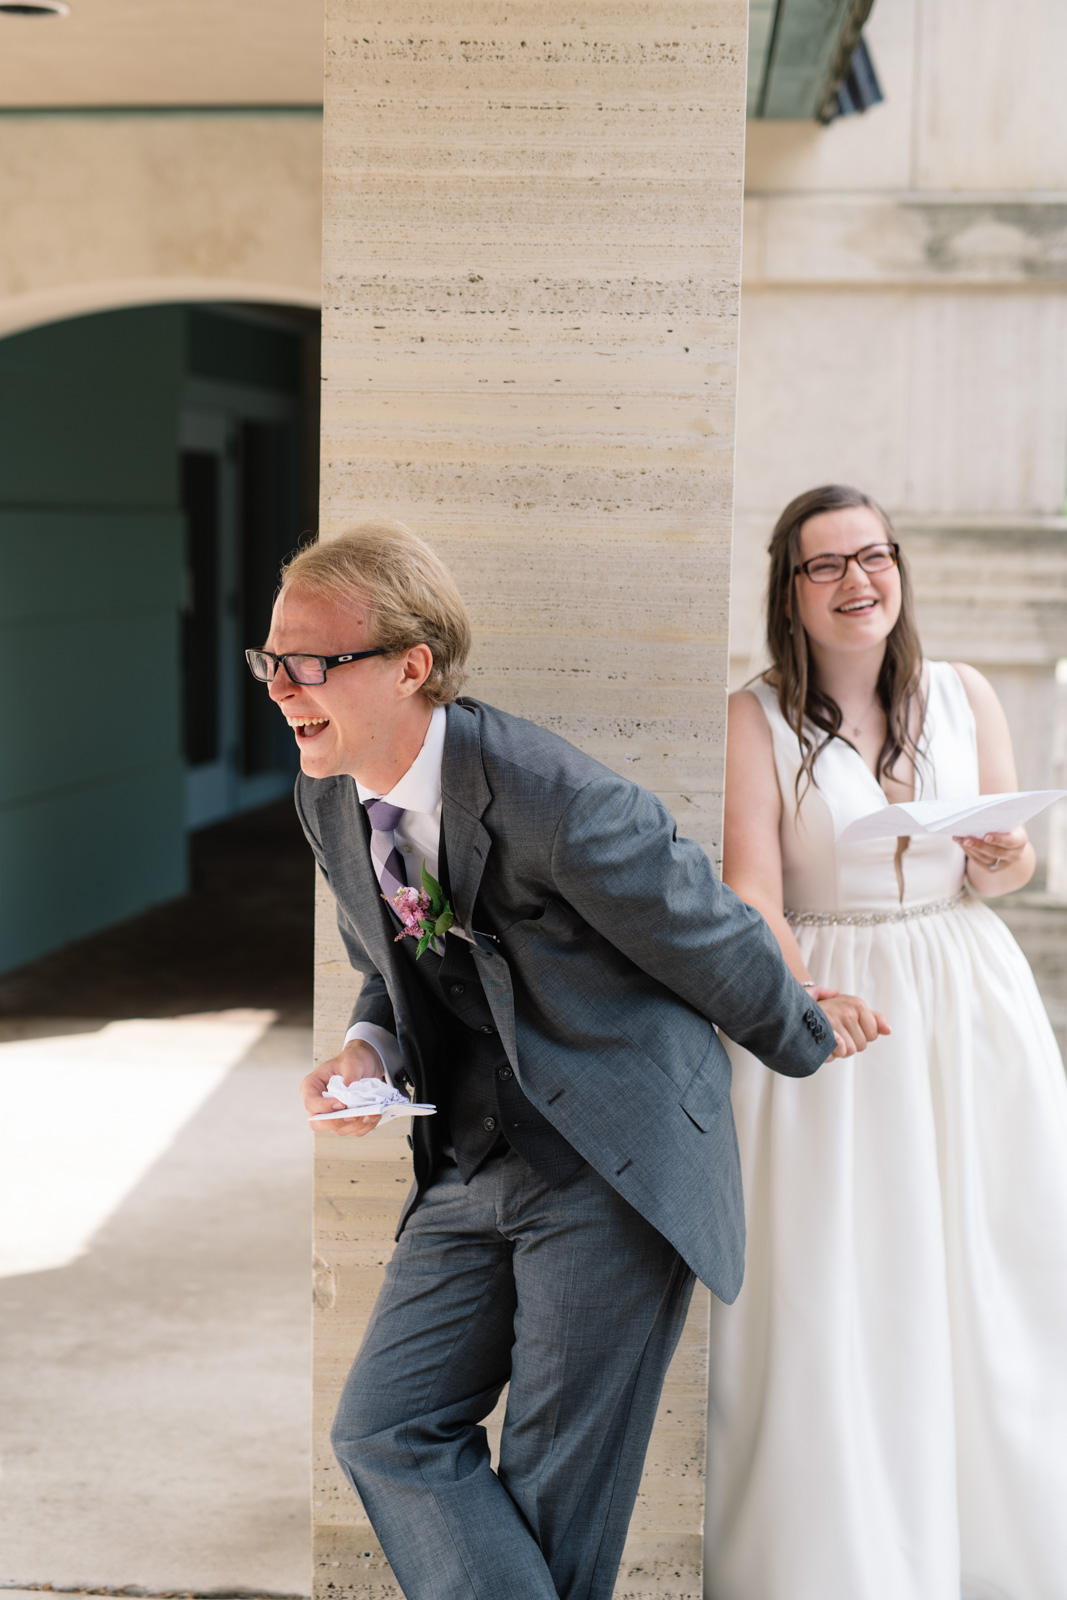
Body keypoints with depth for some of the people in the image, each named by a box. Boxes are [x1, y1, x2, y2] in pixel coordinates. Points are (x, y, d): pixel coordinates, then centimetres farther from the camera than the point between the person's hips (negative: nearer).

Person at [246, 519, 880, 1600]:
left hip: (614, 1171, -7)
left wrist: (805, 1042, 5)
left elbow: (706, 937, -11)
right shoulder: (327, 801, 1)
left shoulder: (544, 792, -25)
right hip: (470, 1174, 7)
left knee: (556, 1495, 1)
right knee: (383, 1430, 0)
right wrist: (366, 1051, -5)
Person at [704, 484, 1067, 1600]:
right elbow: (751, 882, -13)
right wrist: (796, 998, -30)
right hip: (825, 1001, -3)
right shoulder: (756, 719, -5)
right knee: (827, 1288, -3)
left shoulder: (966, 697, 6)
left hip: (967, 1003, 3)